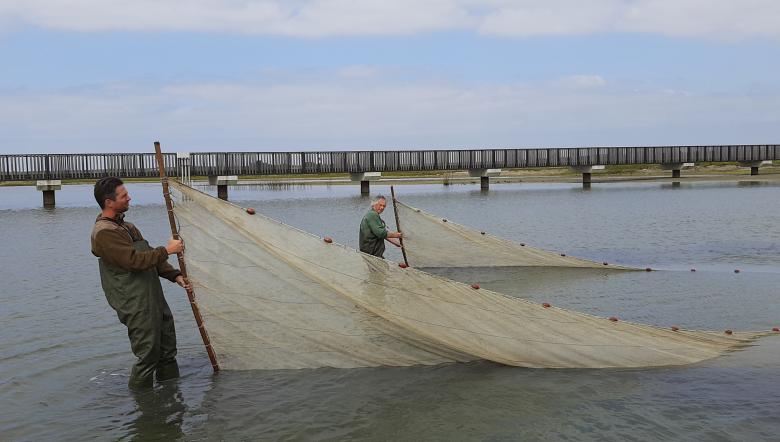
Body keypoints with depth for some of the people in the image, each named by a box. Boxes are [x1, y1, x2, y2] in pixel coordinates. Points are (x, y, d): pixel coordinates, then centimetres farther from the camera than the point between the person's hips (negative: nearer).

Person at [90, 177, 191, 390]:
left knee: (168, 350, 14)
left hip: (154, 298, 10)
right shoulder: (104, 233, -15)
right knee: (148, 355, -5)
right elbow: (135, 260, -23)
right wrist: (167, 250, -14)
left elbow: (149, 256, 19)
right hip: (135, 306, -10)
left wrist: (175, 275, 8)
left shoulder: (126, 226, 17)